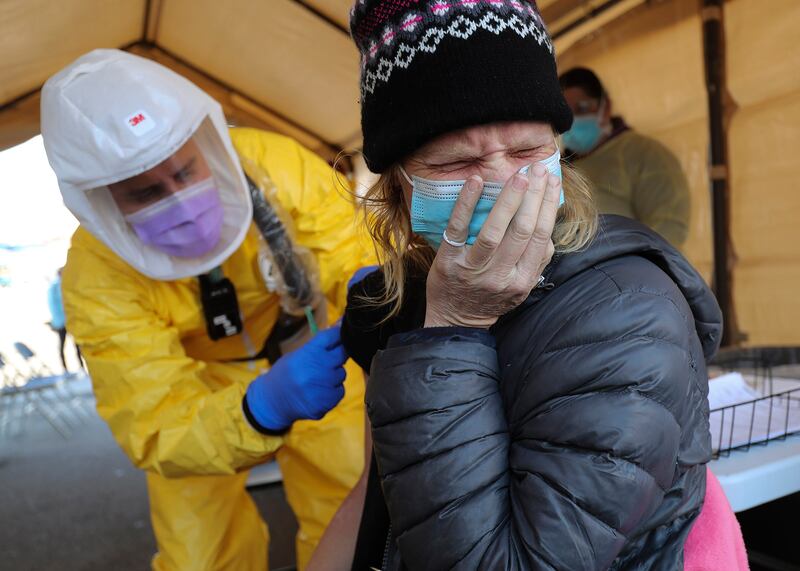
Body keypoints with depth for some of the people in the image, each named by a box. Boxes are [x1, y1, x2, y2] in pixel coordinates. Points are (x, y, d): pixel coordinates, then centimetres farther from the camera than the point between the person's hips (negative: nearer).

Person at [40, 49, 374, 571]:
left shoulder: (273, 163, -30)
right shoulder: (98, 279, -30)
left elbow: (355, 253, -26)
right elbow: (161, 430, -34)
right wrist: (265, 406, -53)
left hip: (314, 354, 1)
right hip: (193, 389, 0)